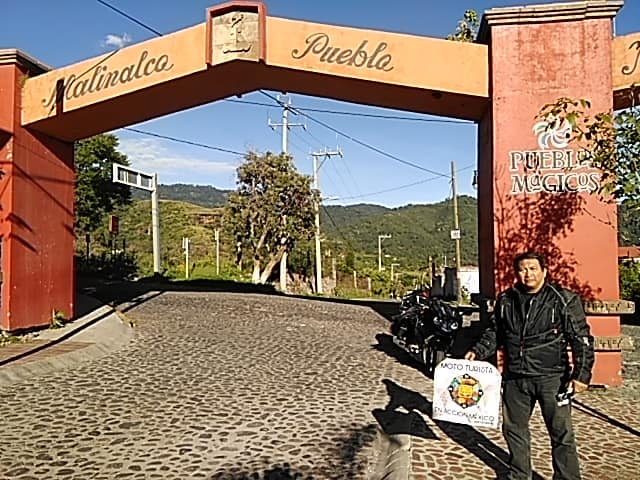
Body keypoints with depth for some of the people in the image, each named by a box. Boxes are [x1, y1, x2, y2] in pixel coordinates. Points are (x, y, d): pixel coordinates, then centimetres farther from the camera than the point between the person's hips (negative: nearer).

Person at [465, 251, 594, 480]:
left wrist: (582, 374, -11)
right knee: (514, 428, 15)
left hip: (552, 377, -4)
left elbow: (582, 339, -5)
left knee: (561, 432, 4)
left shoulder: (564, 300, -6)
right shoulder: (506, 300, 5)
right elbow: (494, 333, 16)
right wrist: (477, 351, 3)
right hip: (515, 377, 4)